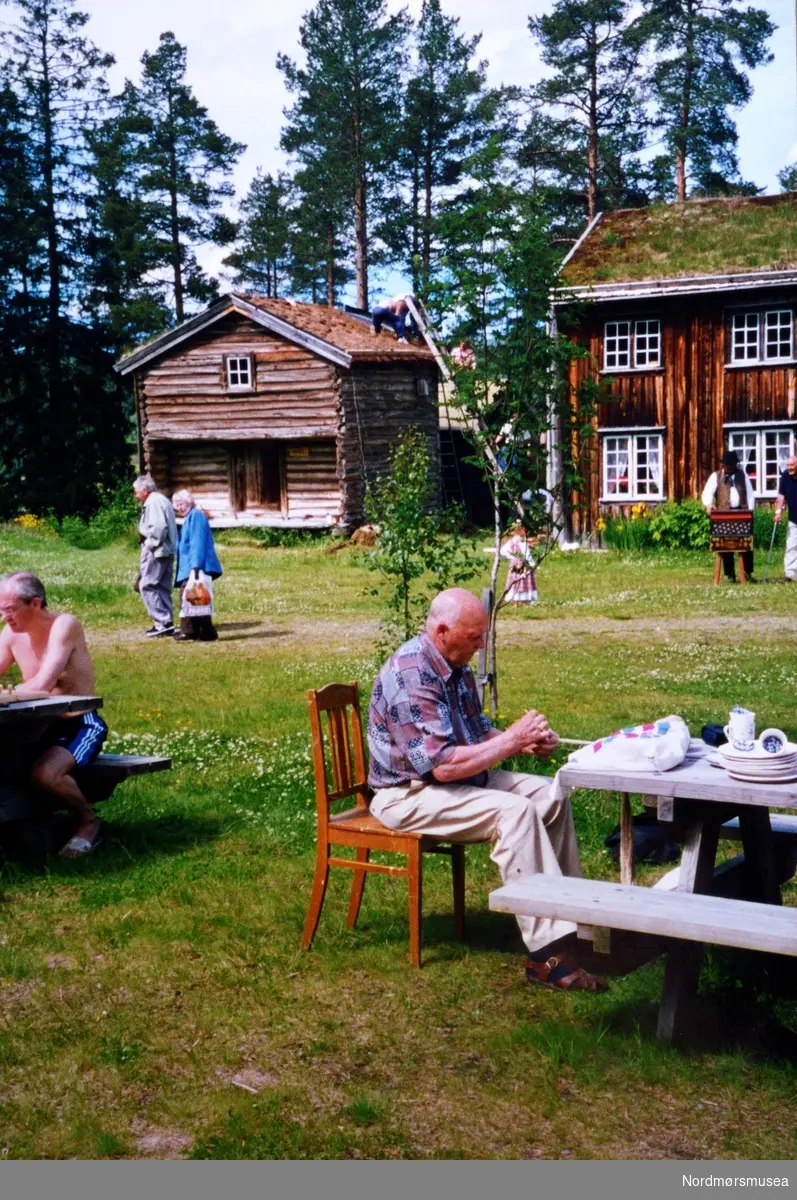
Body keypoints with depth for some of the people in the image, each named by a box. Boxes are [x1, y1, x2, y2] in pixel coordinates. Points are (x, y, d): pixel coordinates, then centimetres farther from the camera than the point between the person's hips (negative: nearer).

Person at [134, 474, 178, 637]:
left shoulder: (153, 503, -13)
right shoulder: (162, 500, 19)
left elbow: (157, 529, -24)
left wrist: (143, 530, -9)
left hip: (156, 552, -10)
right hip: (167, 552, 10)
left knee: (147, 586, -7)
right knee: (163, 588, 11)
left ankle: (162, 623, -11)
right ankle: (167, 624, 12)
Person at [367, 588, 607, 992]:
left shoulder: (456, 667, 6)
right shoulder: (410, 676, -25)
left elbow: (478, 732, 18)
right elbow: (443, 765, -29)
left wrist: (526, 742, -2)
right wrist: (512, 739, -21)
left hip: (458, 777, 10)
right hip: (408, 795, -10)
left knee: (550, 796, 2)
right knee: (514, 811, -27)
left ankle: (571, 911, 12)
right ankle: (548, 955, -26)